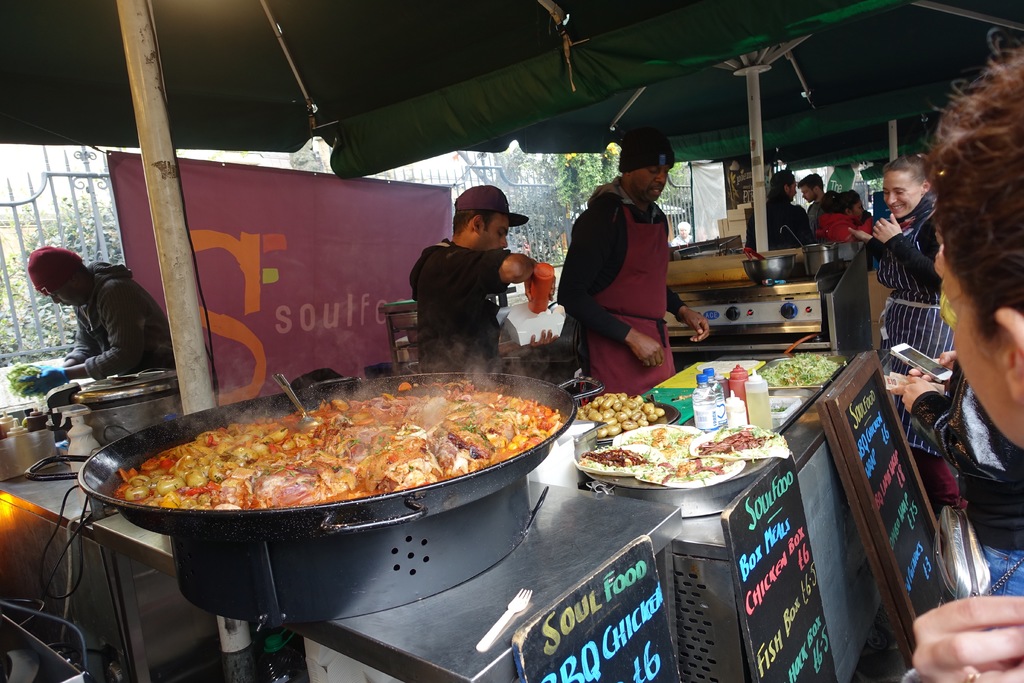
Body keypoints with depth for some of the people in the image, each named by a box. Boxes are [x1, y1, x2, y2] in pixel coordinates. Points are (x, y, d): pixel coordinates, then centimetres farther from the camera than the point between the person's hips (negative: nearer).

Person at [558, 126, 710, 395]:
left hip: (655, 347, 8)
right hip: (614, 350, -8)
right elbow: (570, 295, -18)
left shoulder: (657, 217, 13)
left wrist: (681, 310, 9)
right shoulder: (603, 215, -13)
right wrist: (631, 337, -20)